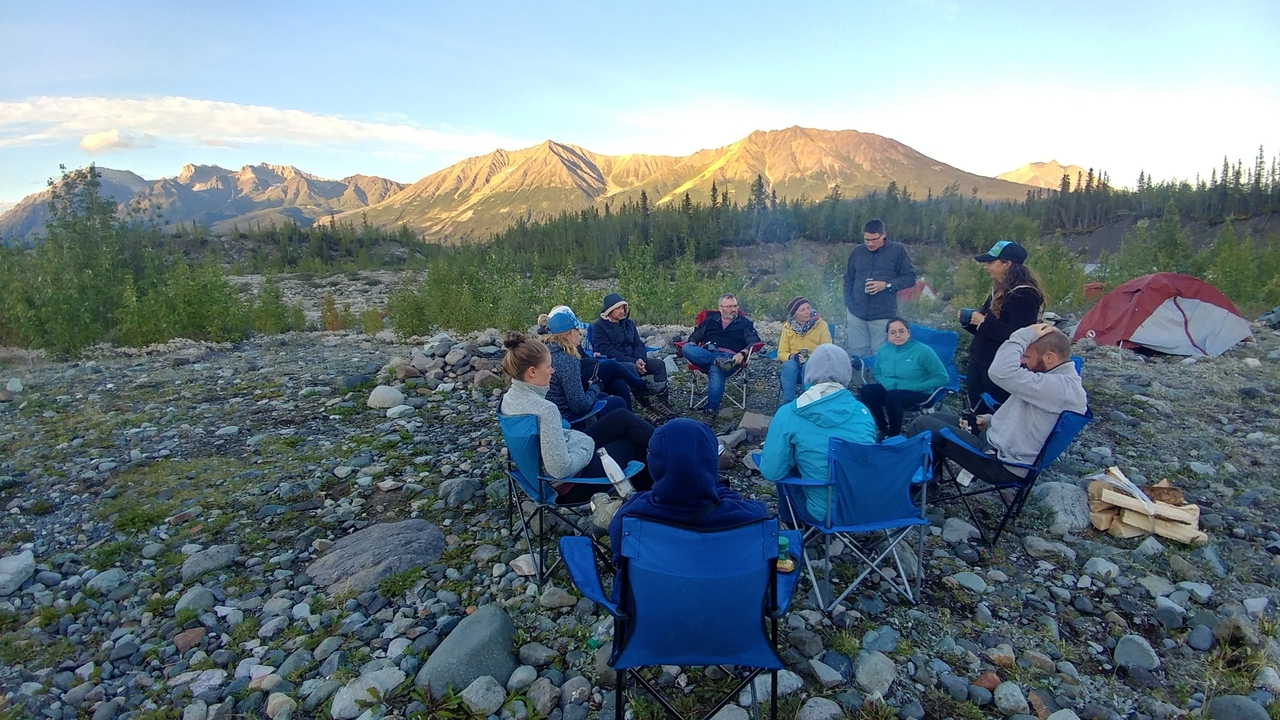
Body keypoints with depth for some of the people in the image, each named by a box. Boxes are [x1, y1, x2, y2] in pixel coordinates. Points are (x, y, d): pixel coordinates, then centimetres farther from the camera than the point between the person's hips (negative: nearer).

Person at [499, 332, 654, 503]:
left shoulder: (509, 398, -5)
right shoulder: (545, 409, -33)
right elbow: (561, 469, -32)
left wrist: (583, 440, 7)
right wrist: (588, 446, -15)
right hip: (570, 481, -8)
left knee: (622, 418, 15)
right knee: (633, 445, 11)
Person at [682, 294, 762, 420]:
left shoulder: (744, 323, 18)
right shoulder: (710, 320, 25)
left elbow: (755, 341, 6)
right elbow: (694, 337, 23)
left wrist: (742, 353, -14)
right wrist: (693, 349, -1)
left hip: (729, 357, -3)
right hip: (706, 355, 3)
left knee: (716, 370, -39)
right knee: (687, 348, -27)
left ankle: (711, 409, -43)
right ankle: (717, 360, -40)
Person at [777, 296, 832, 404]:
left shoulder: (821, 325, -6)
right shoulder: (788, 327, -1)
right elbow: (781, 353, 1)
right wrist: (793, 356, -21)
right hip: (793, 364, 1)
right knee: (789, 365, -33)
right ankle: (788, 403, -29)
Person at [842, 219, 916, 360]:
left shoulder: (897, 251, -1)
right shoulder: (856, 252, 7)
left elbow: (910, 278, 0)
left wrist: (887, 285, -14)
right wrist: (848, 303, 3)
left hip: (883, 315, -3)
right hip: (856, 314, 3)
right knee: (857, 354, 8)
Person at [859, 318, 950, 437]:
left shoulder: (923, 351, -10)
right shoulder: (882, 351, 4)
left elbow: (943, 377, -10)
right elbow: (877, 375, 15)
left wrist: (915, 387, -18)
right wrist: (891, 384, -9)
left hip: (918, 393, -4)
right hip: (890, 390, 5)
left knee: (892, 397, -36)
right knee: (866, 391, -24)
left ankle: (895, 434, -9)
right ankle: (884, 429, -6)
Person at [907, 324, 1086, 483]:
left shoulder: (1062, 387, -26)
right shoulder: (1061, 380, 7)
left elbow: (1001, 372, -36)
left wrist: (1025, 335, -23)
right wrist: (989, 420, 4)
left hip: (1002, 463, -11)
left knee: (923, 425, -10)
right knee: (936, 418, 17)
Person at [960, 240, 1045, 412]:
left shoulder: (1025, 295, -16)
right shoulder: (998, 290, 12)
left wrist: (984, 323, -22)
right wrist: (968, 321, 2)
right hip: (979, 361, 9)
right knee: (976, 413, 16)